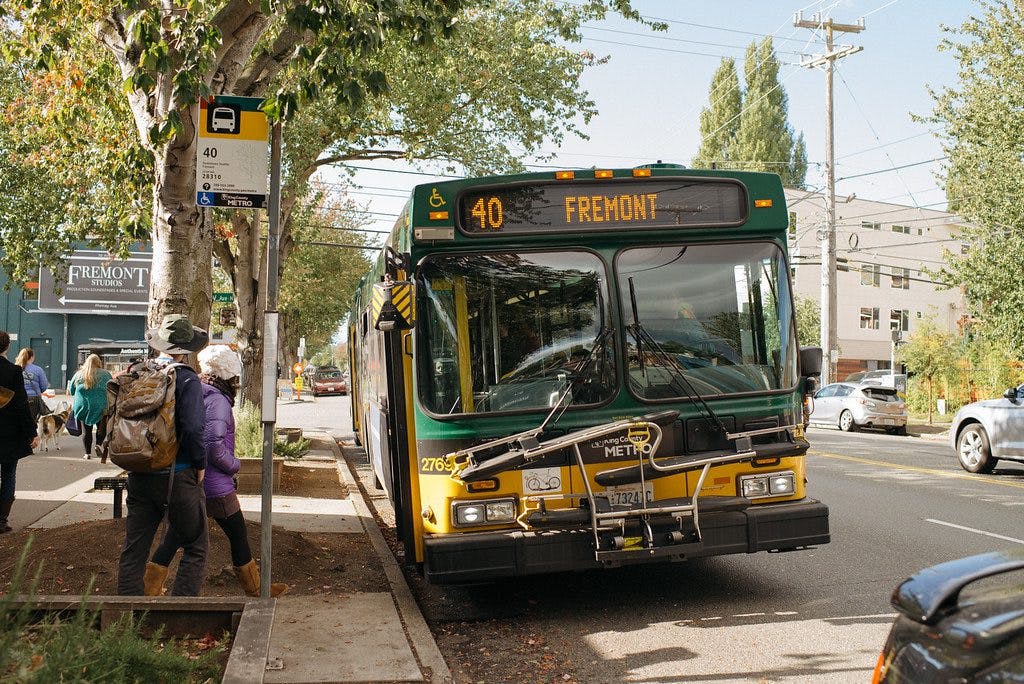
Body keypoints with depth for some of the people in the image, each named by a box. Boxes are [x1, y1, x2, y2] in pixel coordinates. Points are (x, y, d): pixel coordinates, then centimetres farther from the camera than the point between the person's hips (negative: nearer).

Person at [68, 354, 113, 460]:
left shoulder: (79, 374, 6)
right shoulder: (106, 374, 0)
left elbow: (71, 391, 14)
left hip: (82, 406, 2)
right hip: (101, 406, -2)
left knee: (86, 430, 8)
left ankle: (87, 453, 8)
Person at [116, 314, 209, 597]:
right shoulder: (187, 379, -13)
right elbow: (193, 428, -21)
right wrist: (199, 466, -7)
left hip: (140, 475, 5)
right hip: (177, 475, -5)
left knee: (133, 550, 12)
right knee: (195, 548, 7)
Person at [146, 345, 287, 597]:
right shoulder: (218, 400, -18)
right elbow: (214, 445, -27)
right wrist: (234, 464, -10)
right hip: (215, 485, -7)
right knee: (238, 535, 8)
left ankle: (150, 588, 13)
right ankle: (256, 589, 20)